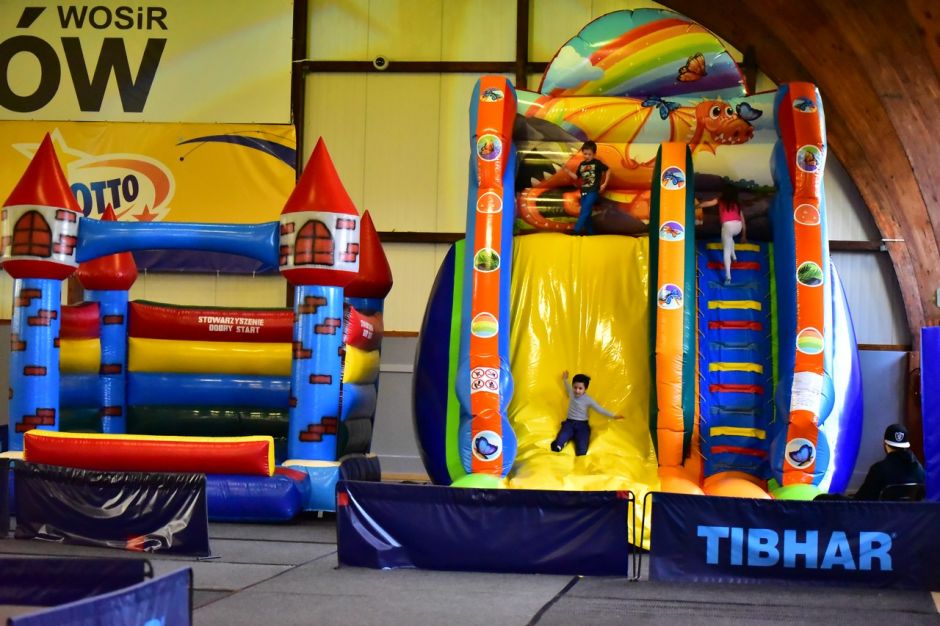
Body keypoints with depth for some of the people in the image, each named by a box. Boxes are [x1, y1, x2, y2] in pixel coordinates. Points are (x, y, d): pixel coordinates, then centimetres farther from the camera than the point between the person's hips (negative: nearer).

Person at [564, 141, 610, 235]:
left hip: (593, 192, -7)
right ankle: (590, 232, 17)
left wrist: (604, 184, 0)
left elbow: (608, 170, 3)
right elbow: (577, 177, 16)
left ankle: (576, 230, -21)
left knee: (585, 210, -16)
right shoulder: (582, 164, 12)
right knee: (586, 213, 8)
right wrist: (568, 172, -1)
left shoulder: (597, 163, -4)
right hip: (584, 192, 7)